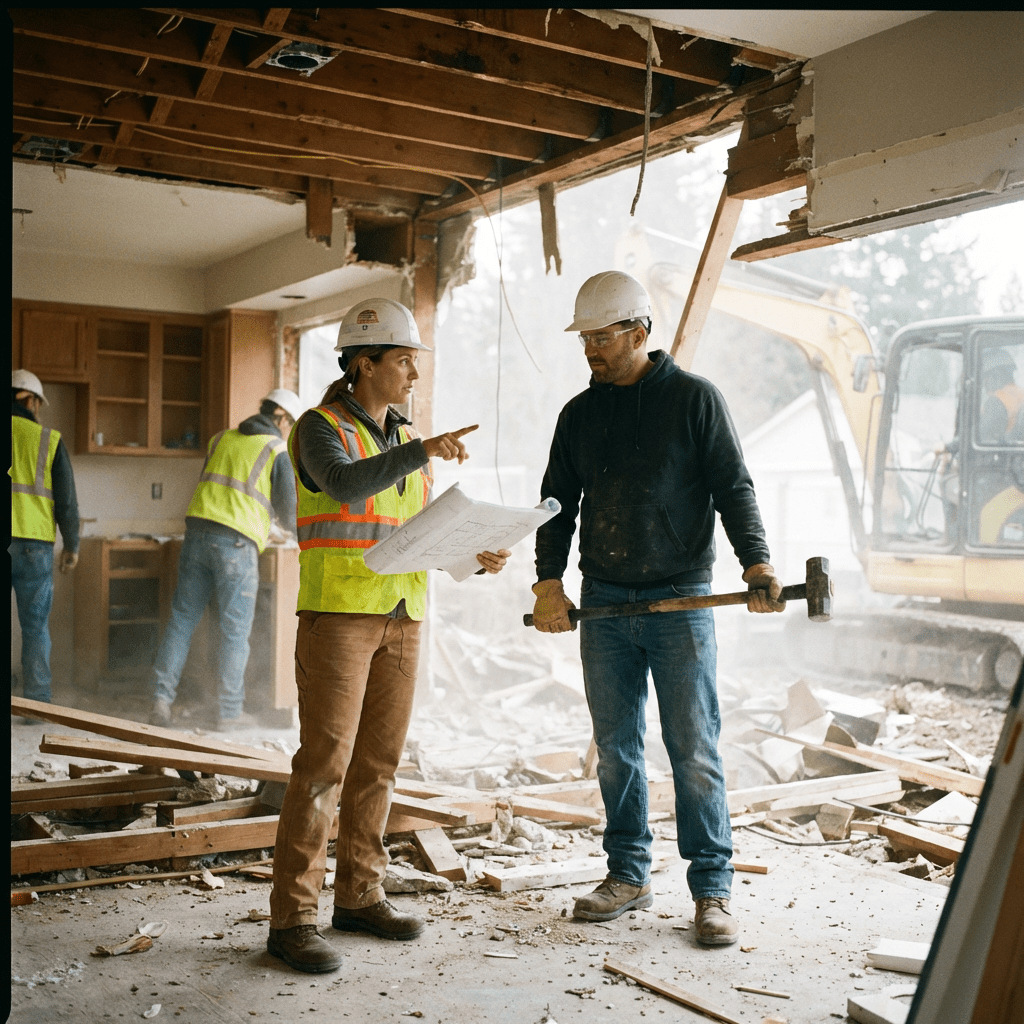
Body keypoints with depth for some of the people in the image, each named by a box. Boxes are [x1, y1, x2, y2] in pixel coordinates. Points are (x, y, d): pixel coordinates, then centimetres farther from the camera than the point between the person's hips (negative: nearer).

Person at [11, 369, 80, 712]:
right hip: (34, 544, 0)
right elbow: (66, 498, 2)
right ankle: (36, 702, 6)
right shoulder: (49, 439, 3)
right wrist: (72, 545, 12)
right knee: (35, 626, 7)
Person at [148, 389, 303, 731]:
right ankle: (229, 712, 10)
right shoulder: (278, 452, 2)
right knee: (235, 631, 4)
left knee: (182, 619, 10)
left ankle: (161, 699, 5)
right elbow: (289, 514, 3)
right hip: (237, 542, -5)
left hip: (198, 532, 5)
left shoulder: (220, 440, 18)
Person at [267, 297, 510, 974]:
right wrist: (421, 453, -34)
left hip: (402, 616, 7)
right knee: (324, 762, -9)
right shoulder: (321, 429, -5)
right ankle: (292, 917, -2)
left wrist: (477, 558, 0)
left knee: (378, 761, 9)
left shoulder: (403, 441, 16)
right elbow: (346, 486, -27)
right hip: (337, 611, -7)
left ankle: (360, 896, 20)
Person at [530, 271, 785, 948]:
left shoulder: (694, 398, 0)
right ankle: (629, 875, 22)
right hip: (603, 603, 4)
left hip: (680, 600, -4)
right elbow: (558, 504, 13)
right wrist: (549, 580, 0)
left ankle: (713, 889, 8)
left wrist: (756, 561, -19)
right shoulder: (579, 414, 12)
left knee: (694, 748, -2)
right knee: (616, 747, 9)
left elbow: (733, 487, -4)